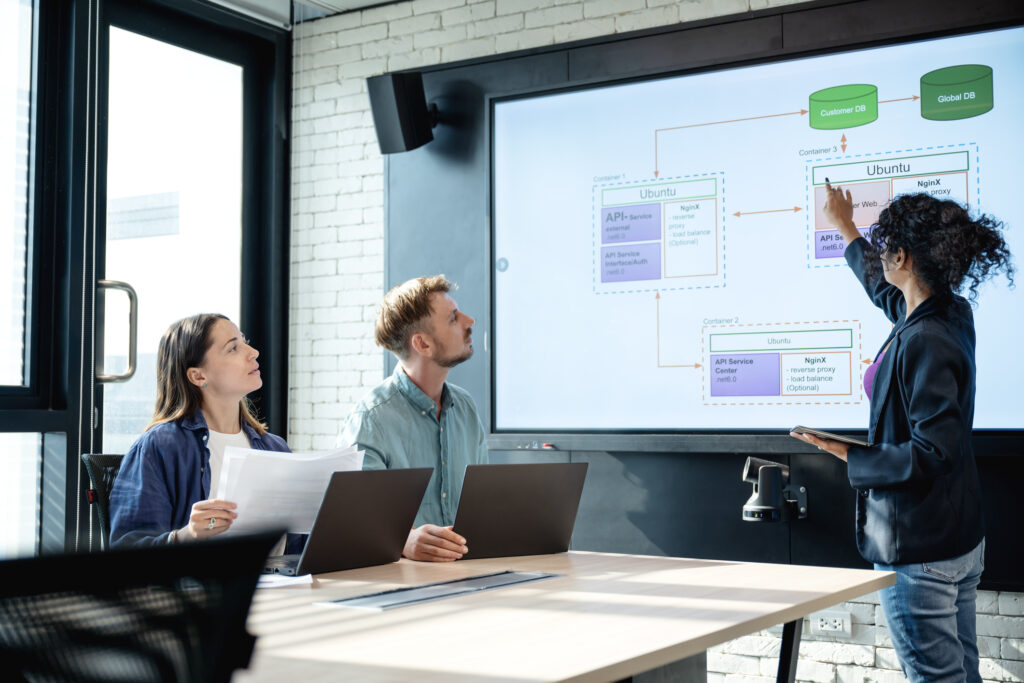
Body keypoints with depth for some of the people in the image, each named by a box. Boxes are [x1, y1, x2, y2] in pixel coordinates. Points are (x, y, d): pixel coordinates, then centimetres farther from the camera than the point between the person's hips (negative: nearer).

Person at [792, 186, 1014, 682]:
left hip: (919, 552, -10)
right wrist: (845, 227, 41)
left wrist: (846, 455, -16)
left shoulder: (924, 343, -24)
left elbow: (932, 454, -26)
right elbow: (885, 291, 27)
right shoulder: (954, 316, 5)